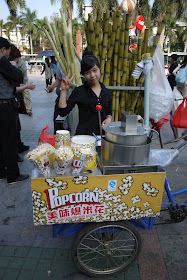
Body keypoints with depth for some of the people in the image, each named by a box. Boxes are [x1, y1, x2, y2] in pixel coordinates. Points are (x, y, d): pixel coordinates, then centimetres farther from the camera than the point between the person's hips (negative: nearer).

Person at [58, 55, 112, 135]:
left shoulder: (107, 92, 9)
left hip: (102, 134, 4)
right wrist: (64, 90, -10)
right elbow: (63, 112, -6)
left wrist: (108, 119, -2)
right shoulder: (79, 91, 0)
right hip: (83, 134, -3)